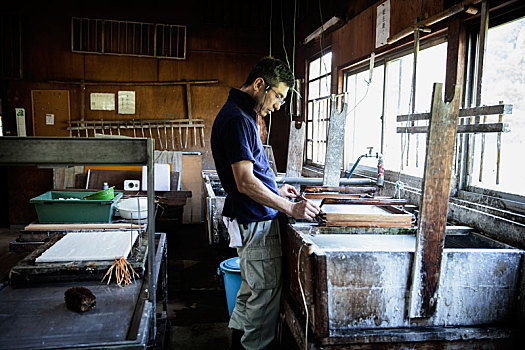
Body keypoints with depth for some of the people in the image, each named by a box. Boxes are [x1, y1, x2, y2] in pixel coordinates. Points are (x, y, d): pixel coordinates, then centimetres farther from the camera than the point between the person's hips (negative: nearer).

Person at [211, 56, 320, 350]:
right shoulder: (238, 118, -19)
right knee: (266, 293, 2)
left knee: (253, 288, 22)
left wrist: (276, 190, 19)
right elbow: (245, 183, -24)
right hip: (256, 222, -11)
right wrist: (290, 208, -21)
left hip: (249, 219, 11)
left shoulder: (240, 114, 14)